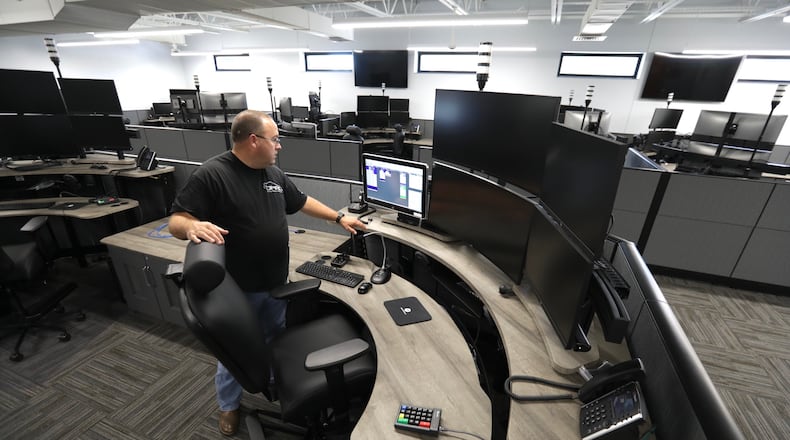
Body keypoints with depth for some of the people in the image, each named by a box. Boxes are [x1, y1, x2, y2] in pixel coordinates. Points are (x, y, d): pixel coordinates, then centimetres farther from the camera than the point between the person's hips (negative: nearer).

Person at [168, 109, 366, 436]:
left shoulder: (274, 174, 3)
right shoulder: (211, 175, -19)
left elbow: (302, 201, 14)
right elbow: (176, 221, -19)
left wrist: (339, 218, 14)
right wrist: (192, 226, -42)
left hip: (276, 282, 6)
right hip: (238, 289, -6)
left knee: (276, 339, 24)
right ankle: (229, 405, 42)